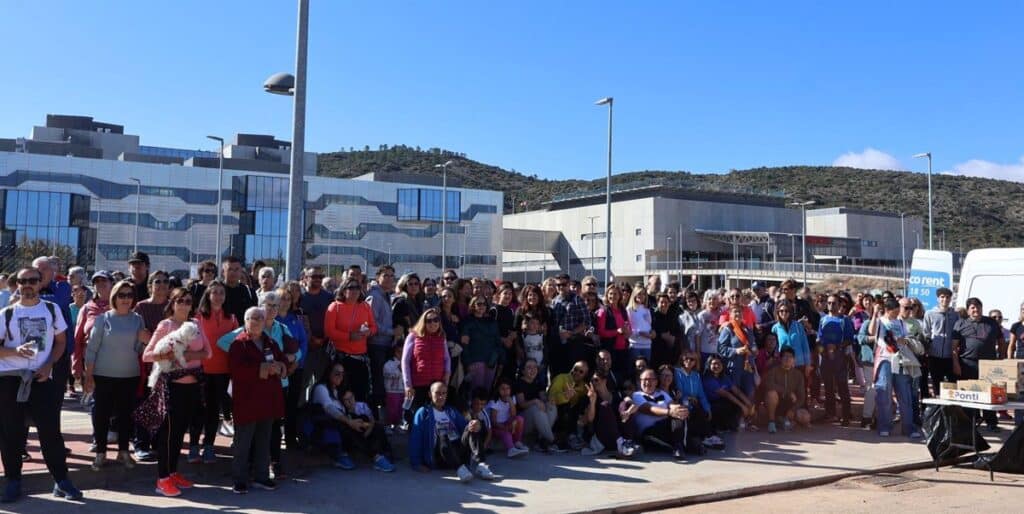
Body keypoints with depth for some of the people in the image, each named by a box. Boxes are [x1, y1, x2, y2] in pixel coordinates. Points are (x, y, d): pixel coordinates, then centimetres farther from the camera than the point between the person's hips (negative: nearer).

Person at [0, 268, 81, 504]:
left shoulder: (52, 309, 5)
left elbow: (61, 341, 10)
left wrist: (48, 365, -4)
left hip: (41, 378, 0)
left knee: (50, 430, -1)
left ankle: (61, 480, 5)